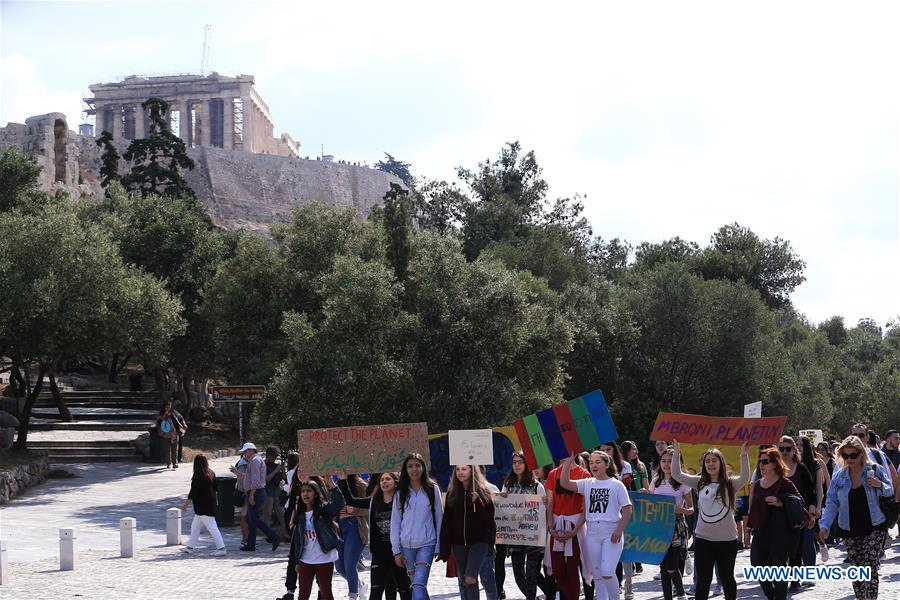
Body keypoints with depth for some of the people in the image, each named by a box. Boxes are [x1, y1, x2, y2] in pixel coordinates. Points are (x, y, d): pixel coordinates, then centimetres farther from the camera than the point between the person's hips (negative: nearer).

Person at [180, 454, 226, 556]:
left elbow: (193, 492, -18)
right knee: (195, 526, 18)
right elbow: (216, 488, 16)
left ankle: (221, 548, -7)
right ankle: (190, 547, 24)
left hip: (203, 507, -9)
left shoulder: (198, 476, -18)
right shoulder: (211, 474, 6)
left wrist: (185, 505, -10)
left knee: (212, 527, -7)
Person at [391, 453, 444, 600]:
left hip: (427, 544, -3)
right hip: (406, 545, 3)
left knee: (419, 585, -17)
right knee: (416, 584, 8)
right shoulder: (400, 493, 6)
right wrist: (396, 550, 1)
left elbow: (439, 517, 5)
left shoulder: (432, 490, 3)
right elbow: (395, 522, 7)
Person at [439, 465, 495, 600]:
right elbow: (446, 522, 6)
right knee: (463, 582, 7)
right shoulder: (452, 493, 8)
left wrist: (477, 502, -24)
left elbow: (489, 518, -8)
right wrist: (444, 549, 3)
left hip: (478, 542, -4)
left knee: (470, 579, -17)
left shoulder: (482, 491, -2)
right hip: (459, 543, 4)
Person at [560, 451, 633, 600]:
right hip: (592, 534, 5)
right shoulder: (587, 484, 9)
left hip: (611, 534, -4)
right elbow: (565, 483, -1)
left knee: (607, 573, -15)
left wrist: (619, 530, -13)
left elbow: (627, 509, -3)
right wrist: (568, 462, -10)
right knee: (597, 575, 8)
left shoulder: (617, 485, -1)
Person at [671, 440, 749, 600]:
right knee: (702, 580, 5)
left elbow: (745, 478, -22)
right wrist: (676, 453, -7)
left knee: (727, 578, 10)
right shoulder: (700, 483, 6)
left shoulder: (730, 484, -3)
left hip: (727, 539, -2)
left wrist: (744, 455, -32)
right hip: (703, 539, 2)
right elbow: (677, 475, 3)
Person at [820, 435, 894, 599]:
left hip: (874, 529, -3)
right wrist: (824, 525, -7)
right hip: (851, 531, 3)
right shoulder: (839, 476, 3)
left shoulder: (875, 470, -2)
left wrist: (880, 485, -15)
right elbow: (831, 503, 5)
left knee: (870, 567, -15)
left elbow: (890, 492, 7)